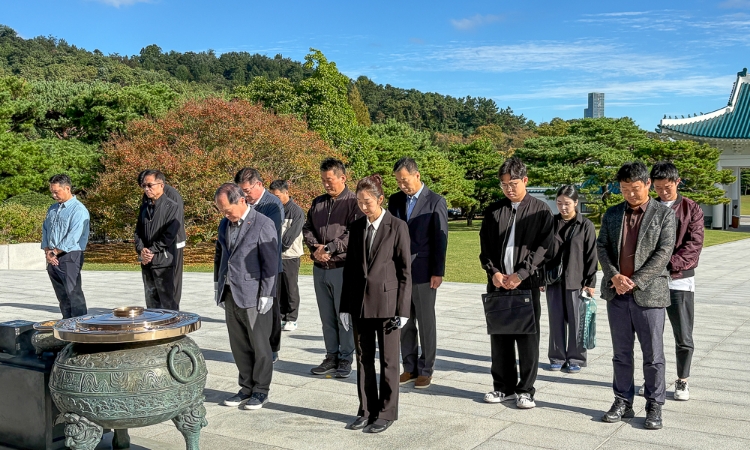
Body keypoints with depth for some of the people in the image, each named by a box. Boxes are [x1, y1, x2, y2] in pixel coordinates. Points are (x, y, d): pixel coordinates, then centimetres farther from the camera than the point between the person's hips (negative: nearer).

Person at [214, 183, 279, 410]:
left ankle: (261, 391, 16)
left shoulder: (263, 224, -11)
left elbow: (270, 262, -12)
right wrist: (218, 284, 16)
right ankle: (246, 387, 24)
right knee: (239, 345, 12)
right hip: (230, 295, 7)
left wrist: (266, 295, -14)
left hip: (253, 296, -6)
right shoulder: (225, 224, 11)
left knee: (259, 345, 4)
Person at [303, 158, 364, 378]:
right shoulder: (318, 202, 15)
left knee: (344, 315, 2)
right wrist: (315, 248, -6)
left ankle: (345, 359, 13)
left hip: (343, 267, -6)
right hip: (320, 268, 6)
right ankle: (331, 357, 22)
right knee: (327, 316, 12)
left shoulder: (354, 202, -6)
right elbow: (307, 228, 12)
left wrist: (329, 248, -16)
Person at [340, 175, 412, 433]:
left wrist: (403, 310, -9)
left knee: (388, 361, 6)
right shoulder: (356, 228, 8)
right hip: (360, 303, 5)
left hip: (386, 302, -4)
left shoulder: (397, 227, -6)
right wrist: (345, 306, 8)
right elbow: (349, 268, 11)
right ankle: (366, 410, 23)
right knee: (363, 359, 11)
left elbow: (405, 270, -6)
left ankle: (386, 413, 17)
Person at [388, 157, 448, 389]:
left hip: (424, 272, -5)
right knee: (404, 322, 10)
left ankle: (425, 370, 14)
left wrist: (438, 272, -10)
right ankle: (410, 368, 20)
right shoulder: (395, 200, 9)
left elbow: (440, 239, -7)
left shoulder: (436, 202, -5)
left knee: (426, 323, 4)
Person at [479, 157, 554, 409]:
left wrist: (520, 275, -13)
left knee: (527, 337, 2)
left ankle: (526, 390, 12)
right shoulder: (493, 211, 11)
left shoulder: (540, 210, 1)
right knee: (499, 336, 7)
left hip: (527, 282, -3)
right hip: (498, 282, 3)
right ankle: (504, 387, 19)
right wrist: (493, 272, -6)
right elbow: (485, 246, 10)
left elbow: (543, 247, -5)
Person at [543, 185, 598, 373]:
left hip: (575, 281, -3)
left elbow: (591, 256, -3)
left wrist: (590, 282, -6)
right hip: (553, 280, 3)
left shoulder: (586, 225, -4)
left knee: (576, 321, 5)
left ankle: (576, 359, 17)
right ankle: (557, 357, 20)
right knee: (556, 320, 9)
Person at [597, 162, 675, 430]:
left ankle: (654, 407, 16)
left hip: (648, 293, -3)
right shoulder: (612, 214, 10)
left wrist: (635, 281, -15)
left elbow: (663, 252, -9)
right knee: (621, 353, 11)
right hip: (617, 294, 4)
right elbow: (601, 246, 5)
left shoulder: (664, 214, -1)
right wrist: (614, 276, -11)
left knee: (653, 355, 4)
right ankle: (623, 402, 22)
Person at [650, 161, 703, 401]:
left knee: (684, 338, 3)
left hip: (680, 280, -2)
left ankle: (682, 381, 19)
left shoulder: (691, 209, 0)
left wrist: (670, 264, -22)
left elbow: (694, 244, -9)